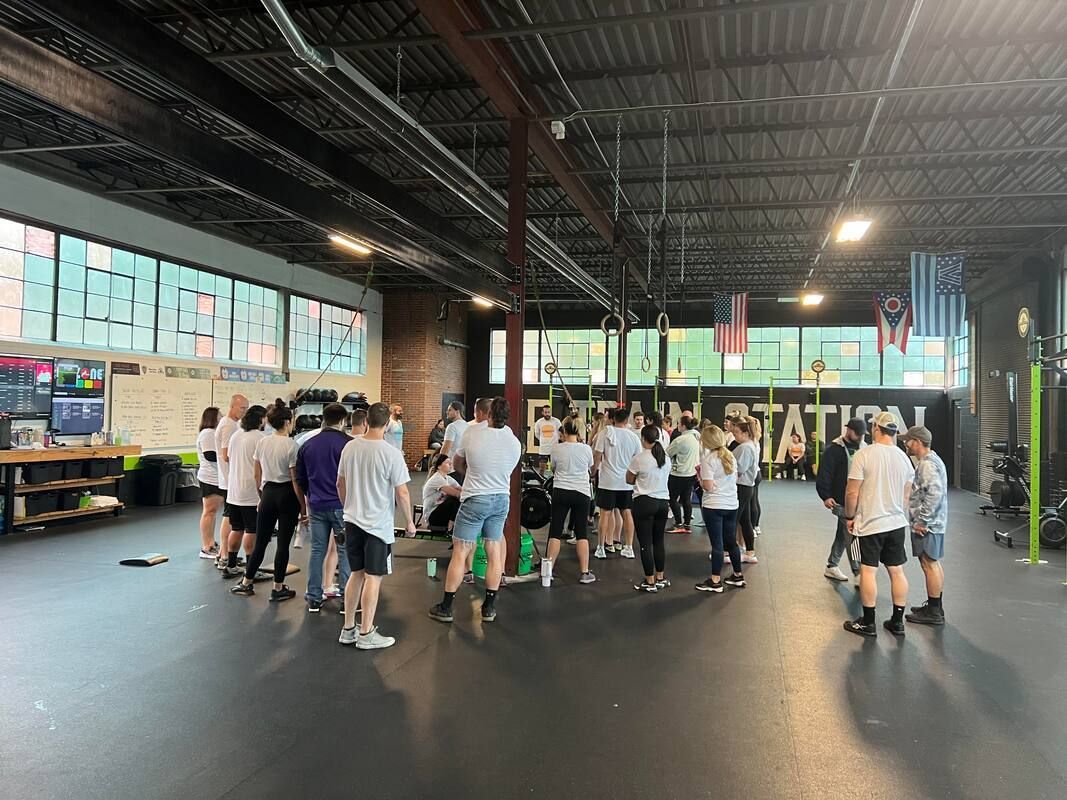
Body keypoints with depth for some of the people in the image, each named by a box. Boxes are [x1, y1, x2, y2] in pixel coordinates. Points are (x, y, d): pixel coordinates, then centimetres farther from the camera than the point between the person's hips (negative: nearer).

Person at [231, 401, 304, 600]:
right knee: (283, 543, 4)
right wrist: (303, 508, -7)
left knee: (261, 541, 15)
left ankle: (246, 583, 24)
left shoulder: (262, 442, 3)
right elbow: (296, 481, -13)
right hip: (287, 495, -5)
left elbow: (257, 475, 10)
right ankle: (278, 589, 12)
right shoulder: (292, 446, -14)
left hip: (268, 494, 5)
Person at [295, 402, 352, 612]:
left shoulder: (307, 445, 7)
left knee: (317, 550, 11)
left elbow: (300, 479, 16)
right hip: (342, 505, -4)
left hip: (316, 506, 5)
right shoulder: (348, 443, -11)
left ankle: (314, 599, 16)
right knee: (345, 551, 3)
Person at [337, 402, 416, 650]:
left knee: (356, 573, 17)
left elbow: (340, 484, 10)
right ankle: (366, 634, 12)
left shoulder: (350, 447, 0)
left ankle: (348, 629, 25)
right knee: (373, 577, 4)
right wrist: (409, 522, 0)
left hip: (352, 521, 6)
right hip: (378, 525, -6)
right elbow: (402, 493, -14)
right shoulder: (391, 453, -18)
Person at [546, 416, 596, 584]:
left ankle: (549, 569, 9)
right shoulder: (586, 449, -4)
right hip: (581, 493, 0)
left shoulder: (556, 449, -5)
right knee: (582, 533, 5)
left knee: (555, 532, 6)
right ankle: (584, 573, 6)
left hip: (560, 492, 0)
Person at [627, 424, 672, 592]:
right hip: (663, 502, 6)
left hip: (644, 502, -6)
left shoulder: (639, 458, -12)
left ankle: (650, 582, 5)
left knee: (646, 543, 1)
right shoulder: (666, 458, 5)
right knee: (658, 541, 16)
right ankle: (660, 578, 25)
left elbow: (629, 480, -1)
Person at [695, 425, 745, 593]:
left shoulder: (708, 459, -13)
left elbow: (708, 486, -17)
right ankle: (738, 576, 27)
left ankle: (715, 581, 3)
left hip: (713, 506, -7)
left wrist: (699, 473, -1)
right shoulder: (730, 456, 7)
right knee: (731, 542, 17)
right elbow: (735, 478, 15)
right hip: (732, 505, 7)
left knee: (717, 544, -3)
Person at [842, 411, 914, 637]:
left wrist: (850, 517, 1)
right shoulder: (904, 457, 4)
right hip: (897, 524, 6)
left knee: (868, 571, 1)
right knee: (897, 571, 11)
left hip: (870, 524, -5)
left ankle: (868, 623, 9)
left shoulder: (864, 455, -14)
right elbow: (907, 495, 12)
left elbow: (852, 492, -13)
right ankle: (898, 622, 19)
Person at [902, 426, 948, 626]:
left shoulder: (927, 464, -19)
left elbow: (934, 494, -29)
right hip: (934, 523, 11)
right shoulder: (930, 460, 14)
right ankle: (935, 606, 28)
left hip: (927, 525, -11)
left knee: (929, 564, -4)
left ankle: (933, 612, 3)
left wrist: (921, 521, -23)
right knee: (933, 564, 17)